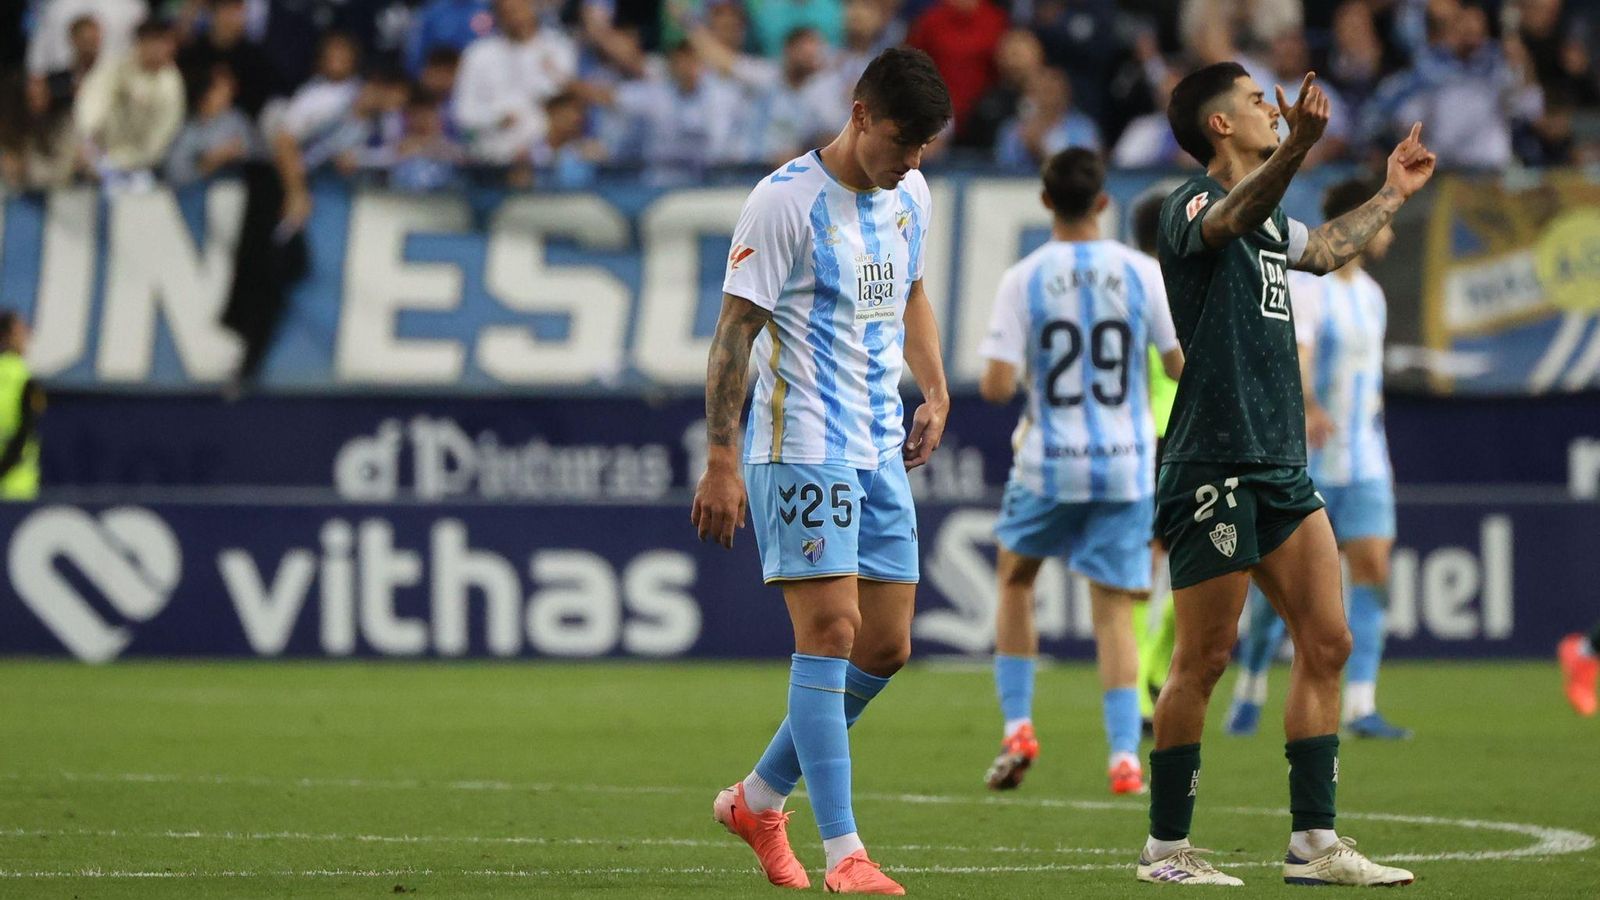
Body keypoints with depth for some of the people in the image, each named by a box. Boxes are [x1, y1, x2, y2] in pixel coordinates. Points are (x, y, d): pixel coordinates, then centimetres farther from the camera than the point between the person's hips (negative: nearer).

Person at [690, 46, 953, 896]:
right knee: (831, 630, -13)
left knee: (885, 648, 7)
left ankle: (759, 799, 24)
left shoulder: (910, 195, 10)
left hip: (882, 453, 8)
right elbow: (734, 330, -12)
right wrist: (721, 462, -16)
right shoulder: (786, 200, -12)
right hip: (802, 450, -8)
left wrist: (935, 392, 16)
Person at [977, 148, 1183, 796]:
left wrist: (991, 379, 12)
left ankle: (1017, 728, 13)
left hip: (1047, 463, -1)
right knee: (1113, 609, 5)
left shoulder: (1023, 279, -7)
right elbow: (1182, 367, 1)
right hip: (1125, 464, 1)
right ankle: (1124, 756, -4)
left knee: (1015, 581, 22)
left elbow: (997, 386, -12)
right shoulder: (1143, 274, -3)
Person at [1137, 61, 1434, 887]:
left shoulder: (1270, 219, 18)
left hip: (1280, 469, 9)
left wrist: (1393, 194, 45)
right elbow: (1235, 216, -35)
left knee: (1326, 644, 4)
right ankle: (1165, 848, 5)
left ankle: (1314, 842, 8)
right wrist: (1295, 150, -53)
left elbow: (1321, 250, 40)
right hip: (1212, 469, -9)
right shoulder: (1193, 206, -10)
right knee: (1204, 659, -4)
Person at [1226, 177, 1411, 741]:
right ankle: (1251, 690, 18)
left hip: (1364, 462, 6)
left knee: (1373, 568, -7)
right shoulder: (1302, 288, -12)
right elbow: (1292, 356, -28)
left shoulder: (1370, 295, 14)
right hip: (1304, 462, -6)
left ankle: (1360, 707, -10)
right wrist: (1308, 409, -47)